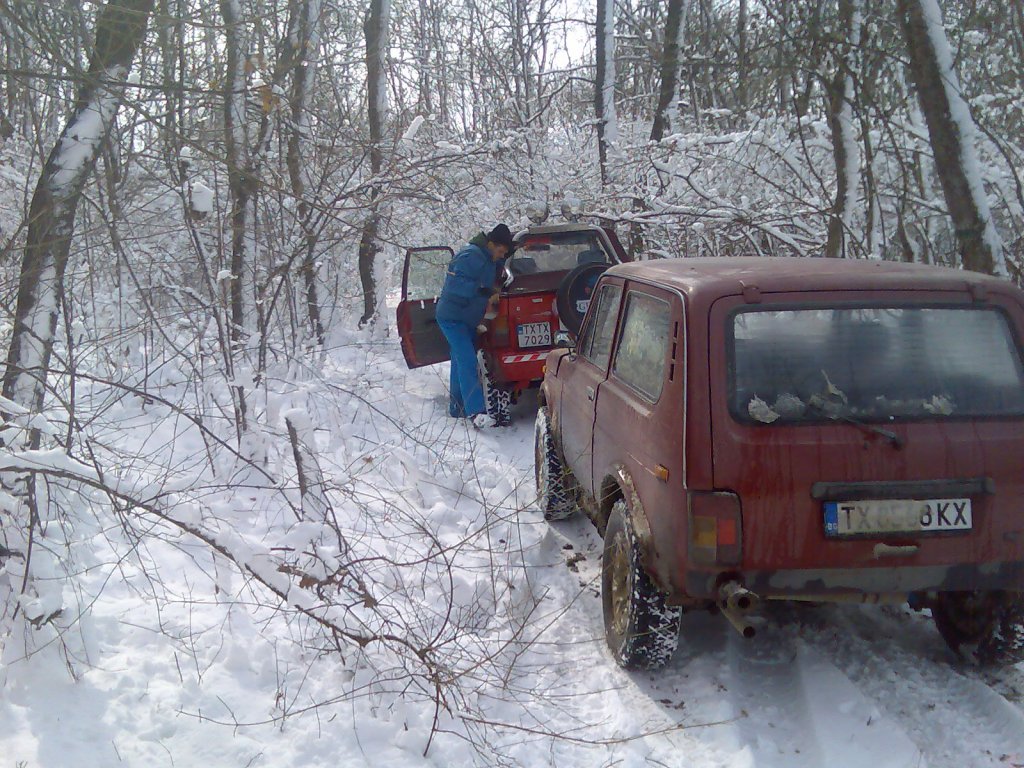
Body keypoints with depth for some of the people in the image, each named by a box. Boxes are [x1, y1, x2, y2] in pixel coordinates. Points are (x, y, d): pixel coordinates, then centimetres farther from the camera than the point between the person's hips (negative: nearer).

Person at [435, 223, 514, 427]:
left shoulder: (488, 259, 10)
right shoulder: (470, 257, -21)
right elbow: (457, 285, -29)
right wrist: (484, 291, -34)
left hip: (466, 319, 10)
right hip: (452, 317, -10)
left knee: (461, 362, 17)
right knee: (467, 362, -19)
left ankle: (457, 406, 28)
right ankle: (476, 412, -26)